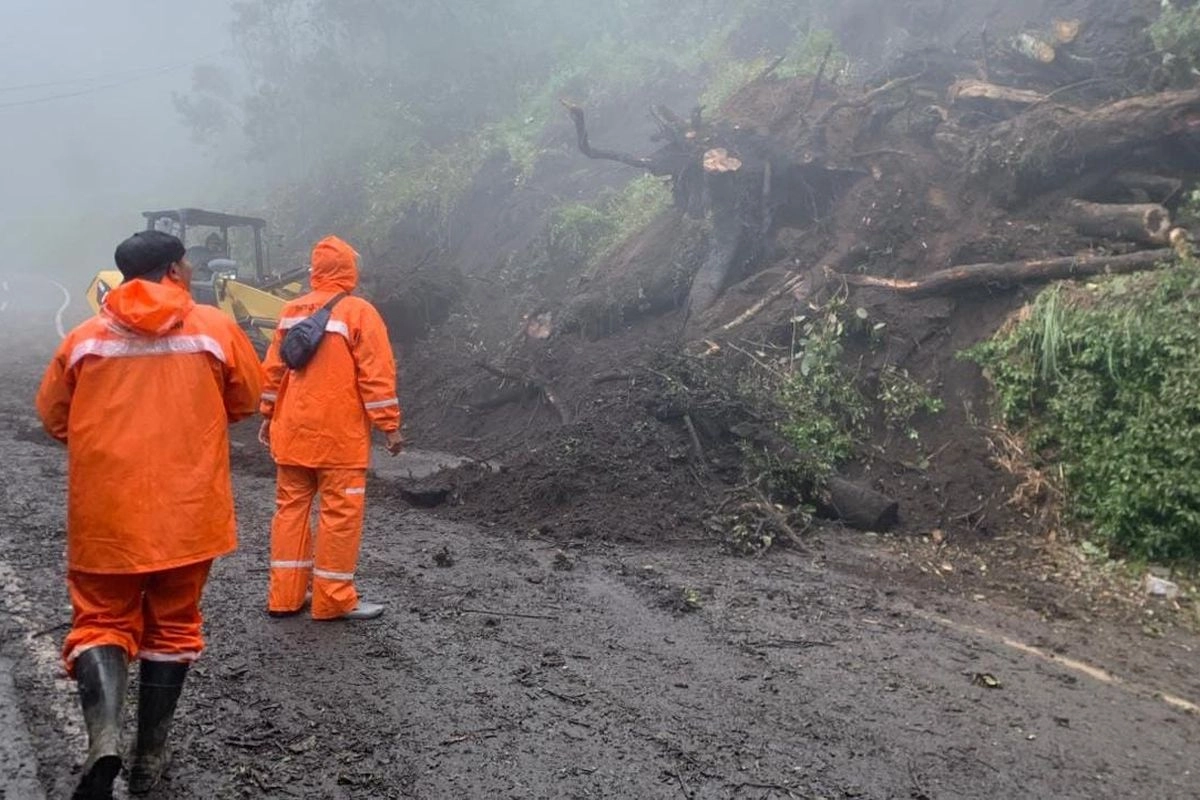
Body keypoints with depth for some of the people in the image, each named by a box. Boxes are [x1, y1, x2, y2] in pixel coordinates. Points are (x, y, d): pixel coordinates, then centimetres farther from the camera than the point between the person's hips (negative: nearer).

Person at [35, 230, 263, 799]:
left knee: (101, 620, 11)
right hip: (187, 510, 0)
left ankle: (103, 741, -12)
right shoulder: (215, 329, -2)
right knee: (171, 625, 15)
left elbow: (54, 417, 13)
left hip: (105, 513, 0)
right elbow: (246, 400, 10)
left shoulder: (85, 337, 1)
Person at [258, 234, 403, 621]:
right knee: (341, 512, 1)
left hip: (292, 432, 6)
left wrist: (268, 416, 21)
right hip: (339, 435, -6)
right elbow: (377, 374, -13)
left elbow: (273, 368, 13)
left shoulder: (291, 311, 9)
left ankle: (286, 594, 18)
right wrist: (390, 425, -9)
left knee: (291, 506, 13)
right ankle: (334, 600, 6)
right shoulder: (358, 312, -9)